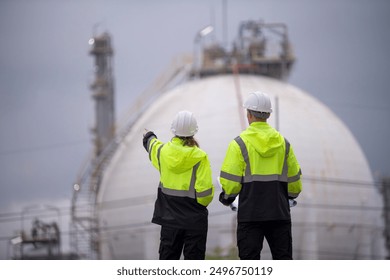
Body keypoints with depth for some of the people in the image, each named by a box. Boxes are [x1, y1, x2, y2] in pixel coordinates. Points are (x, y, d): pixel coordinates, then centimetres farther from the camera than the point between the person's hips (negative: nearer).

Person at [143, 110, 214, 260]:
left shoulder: (163, 151, -3)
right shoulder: (200, 157, -15)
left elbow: (152, 147, 23)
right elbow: (205, 191, -18)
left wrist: (149, 138, 47)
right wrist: (203, 202, 4)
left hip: (169, 217, 3)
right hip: (194, 219, -3)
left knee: (168, 255, 12)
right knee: (194, 257, 3)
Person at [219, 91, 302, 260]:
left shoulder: (240, 144, -7)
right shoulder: (283, 143, 6)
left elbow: (230, 182, -10)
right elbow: (294, 180, 10)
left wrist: (226, 198, 10)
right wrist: (291, 196, 30)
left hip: (250, 213, -3)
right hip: (280, 213, 3)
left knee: (250, 258, 0)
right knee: (283, 258, 9)